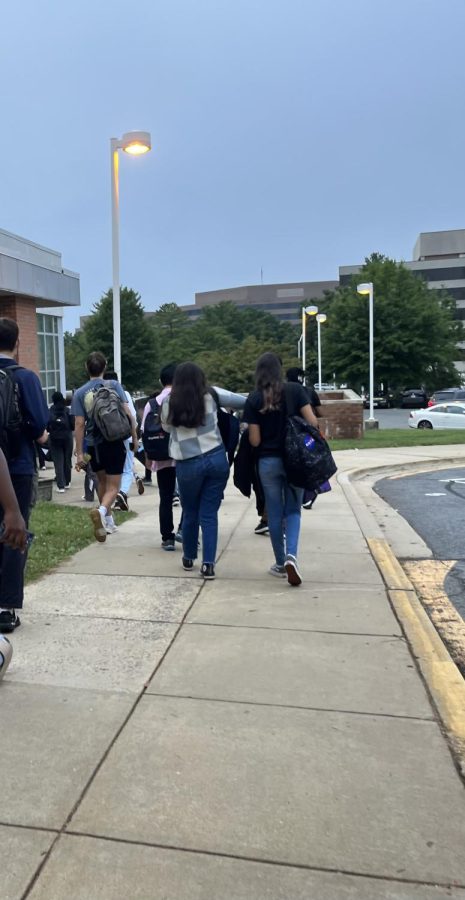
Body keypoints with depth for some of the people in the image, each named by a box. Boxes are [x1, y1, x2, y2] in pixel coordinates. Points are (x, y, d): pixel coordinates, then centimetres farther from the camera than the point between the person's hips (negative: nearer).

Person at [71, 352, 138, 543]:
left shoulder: (79, 393, -3)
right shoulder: (114, 386, -3)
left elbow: (79, 424, -7)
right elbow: (127, 413, -10)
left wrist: (79, 453, -5)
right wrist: (134, 436, 0)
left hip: (93, 445, 2)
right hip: (114, 443, -2)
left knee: (102, 481, 24)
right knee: (113, 486, 2)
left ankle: (108, 520, 31)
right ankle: (101, 511, -27)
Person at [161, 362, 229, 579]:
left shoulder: (169, 404, 0)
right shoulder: (208, 399, 3)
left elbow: (166, 427, 18)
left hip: (188, 465, 0)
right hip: (217, 459, 1)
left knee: (190, 513, 16)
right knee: (209, 514, 4)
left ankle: (188, 558, 32)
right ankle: (208, 564, -1)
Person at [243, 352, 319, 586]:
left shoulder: (253, 399, -4)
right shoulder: (295, 390, -4)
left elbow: (254, 440, -6)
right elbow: (312, 422, -9)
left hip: (268, 461, 0)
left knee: (275, 513, 11)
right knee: (293, 510, 11)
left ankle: (280, 563, 21)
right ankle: (291, 555, -10)